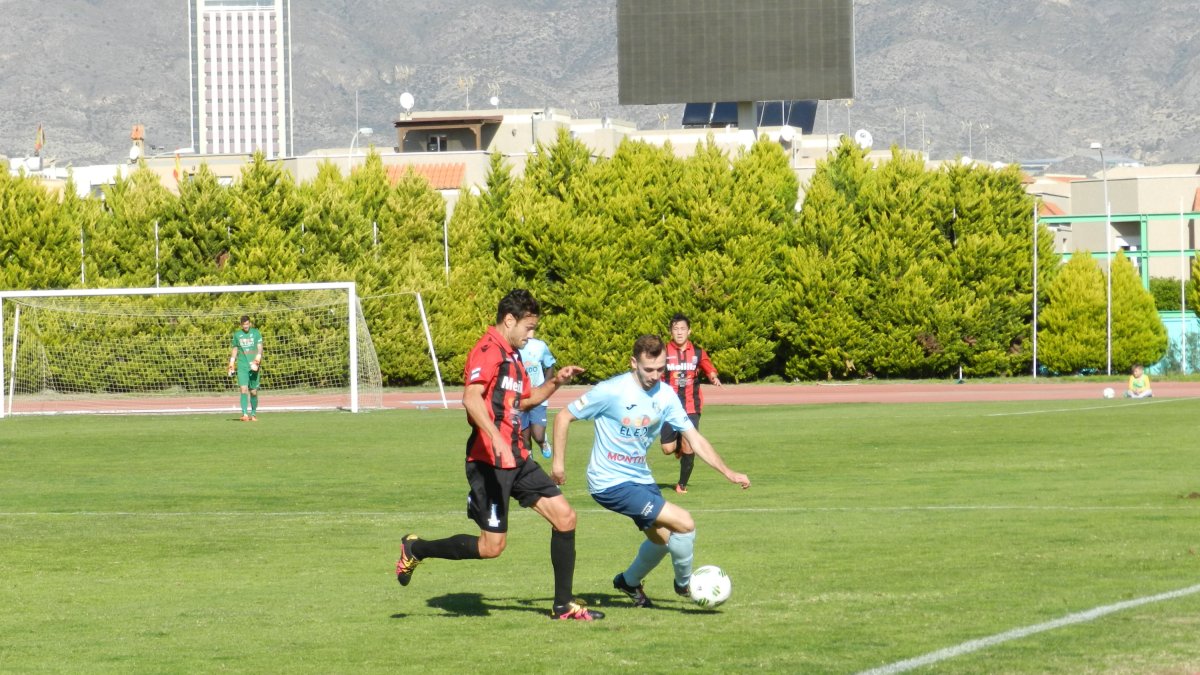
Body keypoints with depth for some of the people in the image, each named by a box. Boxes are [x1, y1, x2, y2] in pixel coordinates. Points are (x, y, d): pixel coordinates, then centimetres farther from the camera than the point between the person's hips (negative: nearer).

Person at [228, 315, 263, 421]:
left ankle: (253, 413, 20)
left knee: (253, 391, 4)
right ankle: (245, 414, -20)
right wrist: (231, 365, 14)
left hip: (253, 366, 0)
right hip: (242, 366, 0)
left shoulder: (256, 333, 5)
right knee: (244, 389, -14)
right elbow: (235, 350, 18)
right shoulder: (237, 334, 10)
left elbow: (260, 347, -2)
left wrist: (257, 359, -19)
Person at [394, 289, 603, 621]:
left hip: (516, 458, 9)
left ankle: (563, 605, 9)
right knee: (492, 546, -7)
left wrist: (555, 382, 21)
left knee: (564, 516, 2)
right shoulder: (487, 351, -13)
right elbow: (471, 397, -30)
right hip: (490, 461, -9)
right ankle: (415, 549, 13)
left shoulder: (512, 356, 18)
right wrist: (496, 438, -42)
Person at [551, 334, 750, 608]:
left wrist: (728, 473, -7)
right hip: (610, 483, -7)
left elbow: (694, 439, 1)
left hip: (640, 478, 7)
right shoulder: (611, 391, -18)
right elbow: (564, 416, -10)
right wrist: (558, 461, -11)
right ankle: (685, 583, 10)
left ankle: (629, 581, 47)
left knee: (663, 538, 20)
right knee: (685, 524, -15)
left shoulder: (665, 395, -1)